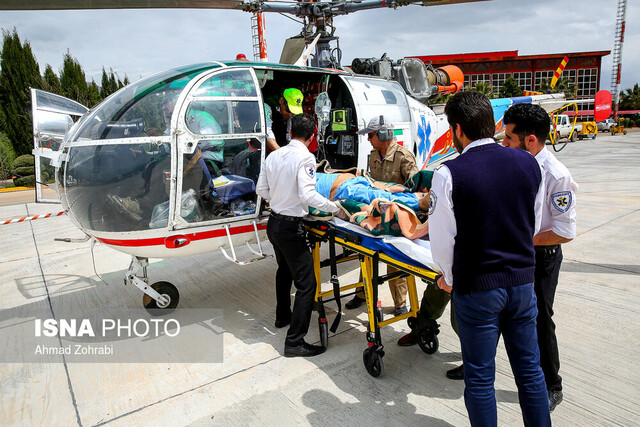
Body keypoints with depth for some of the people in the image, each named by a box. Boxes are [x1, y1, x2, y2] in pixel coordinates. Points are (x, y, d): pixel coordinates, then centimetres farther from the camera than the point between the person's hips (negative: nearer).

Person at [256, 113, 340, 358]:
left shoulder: (274, 156, 6)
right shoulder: (305, 157, -16)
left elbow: (261, 190, 11)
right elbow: (308, 195, -26)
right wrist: (335, 207, -18)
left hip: (273, 223, 9)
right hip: (290, 227, -9)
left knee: (284, 271, 28)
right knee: (306, 283, -2)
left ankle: (282, 316, 46)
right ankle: (294, 342, 0)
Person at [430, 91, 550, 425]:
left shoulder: (449, 173, -17)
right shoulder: (529, 163, -1)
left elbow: (442, 238, -10)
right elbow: (534, 225, 9)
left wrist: (449, 277, 7)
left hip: (476, 288, -5)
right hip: (523, 281, 5)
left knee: (480, 378, 12)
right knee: (530, 370, 20)